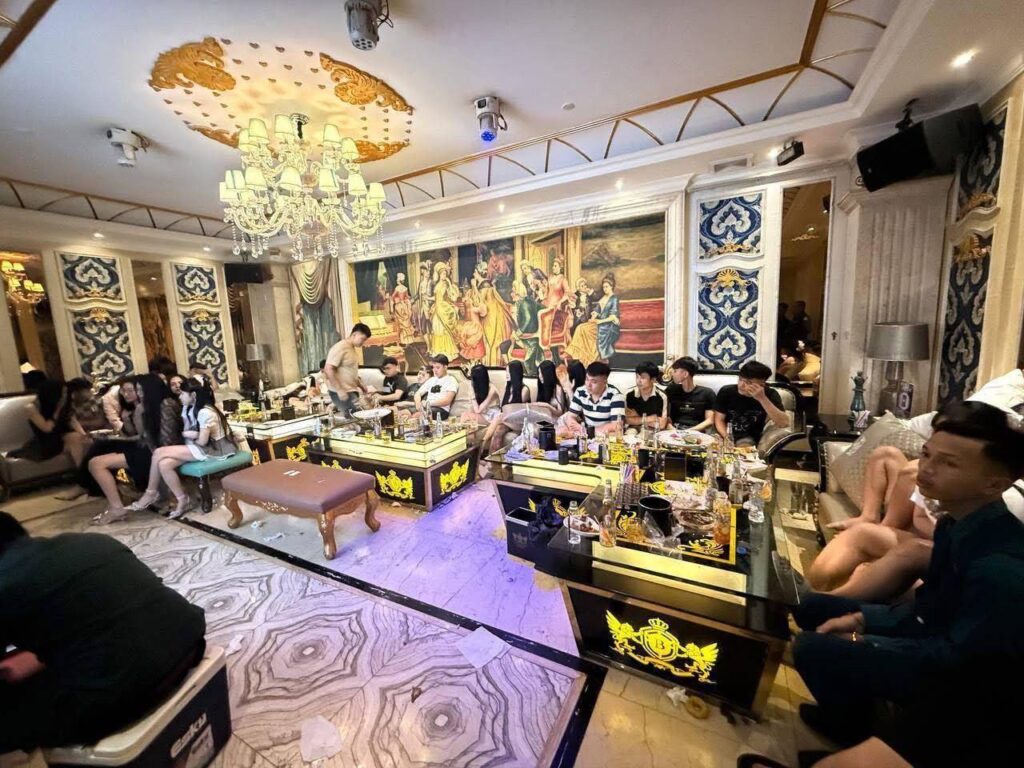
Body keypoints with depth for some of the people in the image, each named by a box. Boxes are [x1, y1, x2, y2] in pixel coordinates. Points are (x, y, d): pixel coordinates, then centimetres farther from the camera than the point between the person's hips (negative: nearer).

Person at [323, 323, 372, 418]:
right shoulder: (340, 348, -14)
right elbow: (328, 370, -20)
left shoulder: (352, 349, 15)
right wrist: (339, 390, -23)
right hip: (342, 392, -9)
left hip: (351, 391, 9)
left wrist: (361, 385, 14)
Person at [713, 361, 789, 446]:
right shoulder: (726, 391, -10)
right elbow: (719, 419, -5)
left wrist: (762, 399, -33)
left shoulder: (769, 394, -12)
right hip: (723, 435, 1)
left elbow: (784, 424, -24)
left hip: (748, 438, -1)